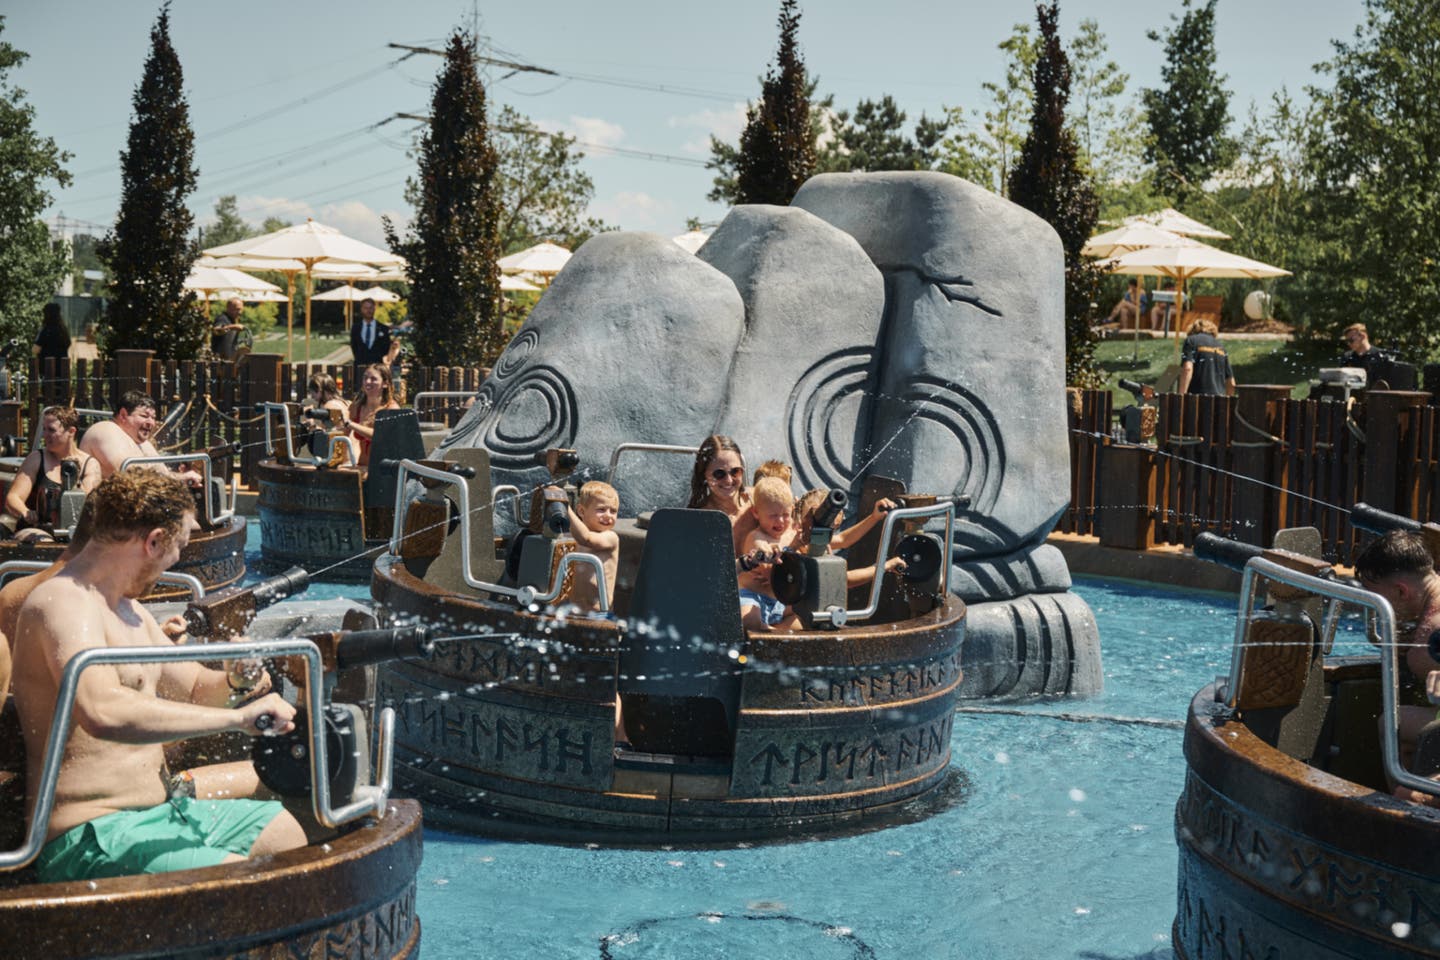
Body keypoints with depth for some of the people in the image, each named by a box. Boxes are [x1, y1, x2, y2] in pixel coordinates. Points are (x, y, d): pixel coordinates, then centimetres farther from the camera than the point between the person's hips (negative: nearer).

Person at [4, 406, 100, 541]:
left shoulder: (90, 465, 5)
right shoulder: (36, 459, 6)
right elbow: (12, 499, -4)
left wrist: (75, 481, -23)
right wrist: (25, 514, -27)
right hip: (36, 531, -1)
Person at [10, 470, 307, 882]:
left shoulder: (130, 611, 15)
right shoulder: (63, 604, -17)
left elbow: (196, 689, 25)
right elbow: (103, 712, -36)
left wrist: (233, 679, 1)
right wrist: (235, 717, -33)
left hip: (159, 811, 10)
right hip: (90, 838, -10)